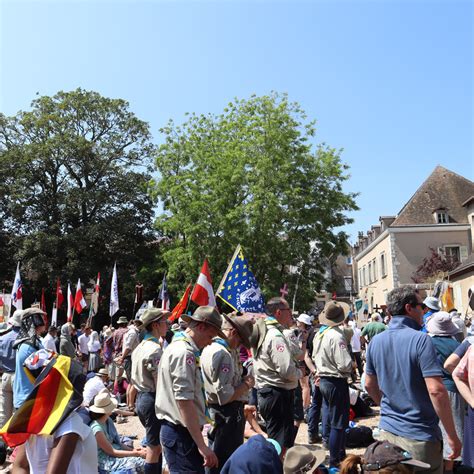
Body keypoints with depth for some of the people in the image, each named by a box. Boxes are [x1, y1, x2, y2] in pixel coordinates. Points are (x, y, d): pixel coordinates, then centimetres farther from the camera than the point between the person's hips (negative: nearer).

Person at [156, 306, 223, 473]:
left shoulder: (175, 346, 14)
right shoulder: (184, 352, -18)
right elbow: (185, 401, -25)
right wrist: (202, 445, -25)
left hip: (173, 429, 10)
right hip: (182, 433, -10)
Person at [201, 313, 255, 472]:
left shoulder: (210, 347, 8)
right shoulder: (222, 354, -24)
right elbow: (225, 396, -28)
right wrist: (246, 384, -14)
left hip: (215, 411, 10)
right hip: (228, 415, -10)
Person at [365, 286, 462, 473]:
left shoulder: (376, 342, 2)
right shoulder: (420, 340, -18)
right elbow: (436, 390, -23)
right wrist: (452, 436, -15)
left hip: (387, 430, 6)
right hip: (420, 436, -5)